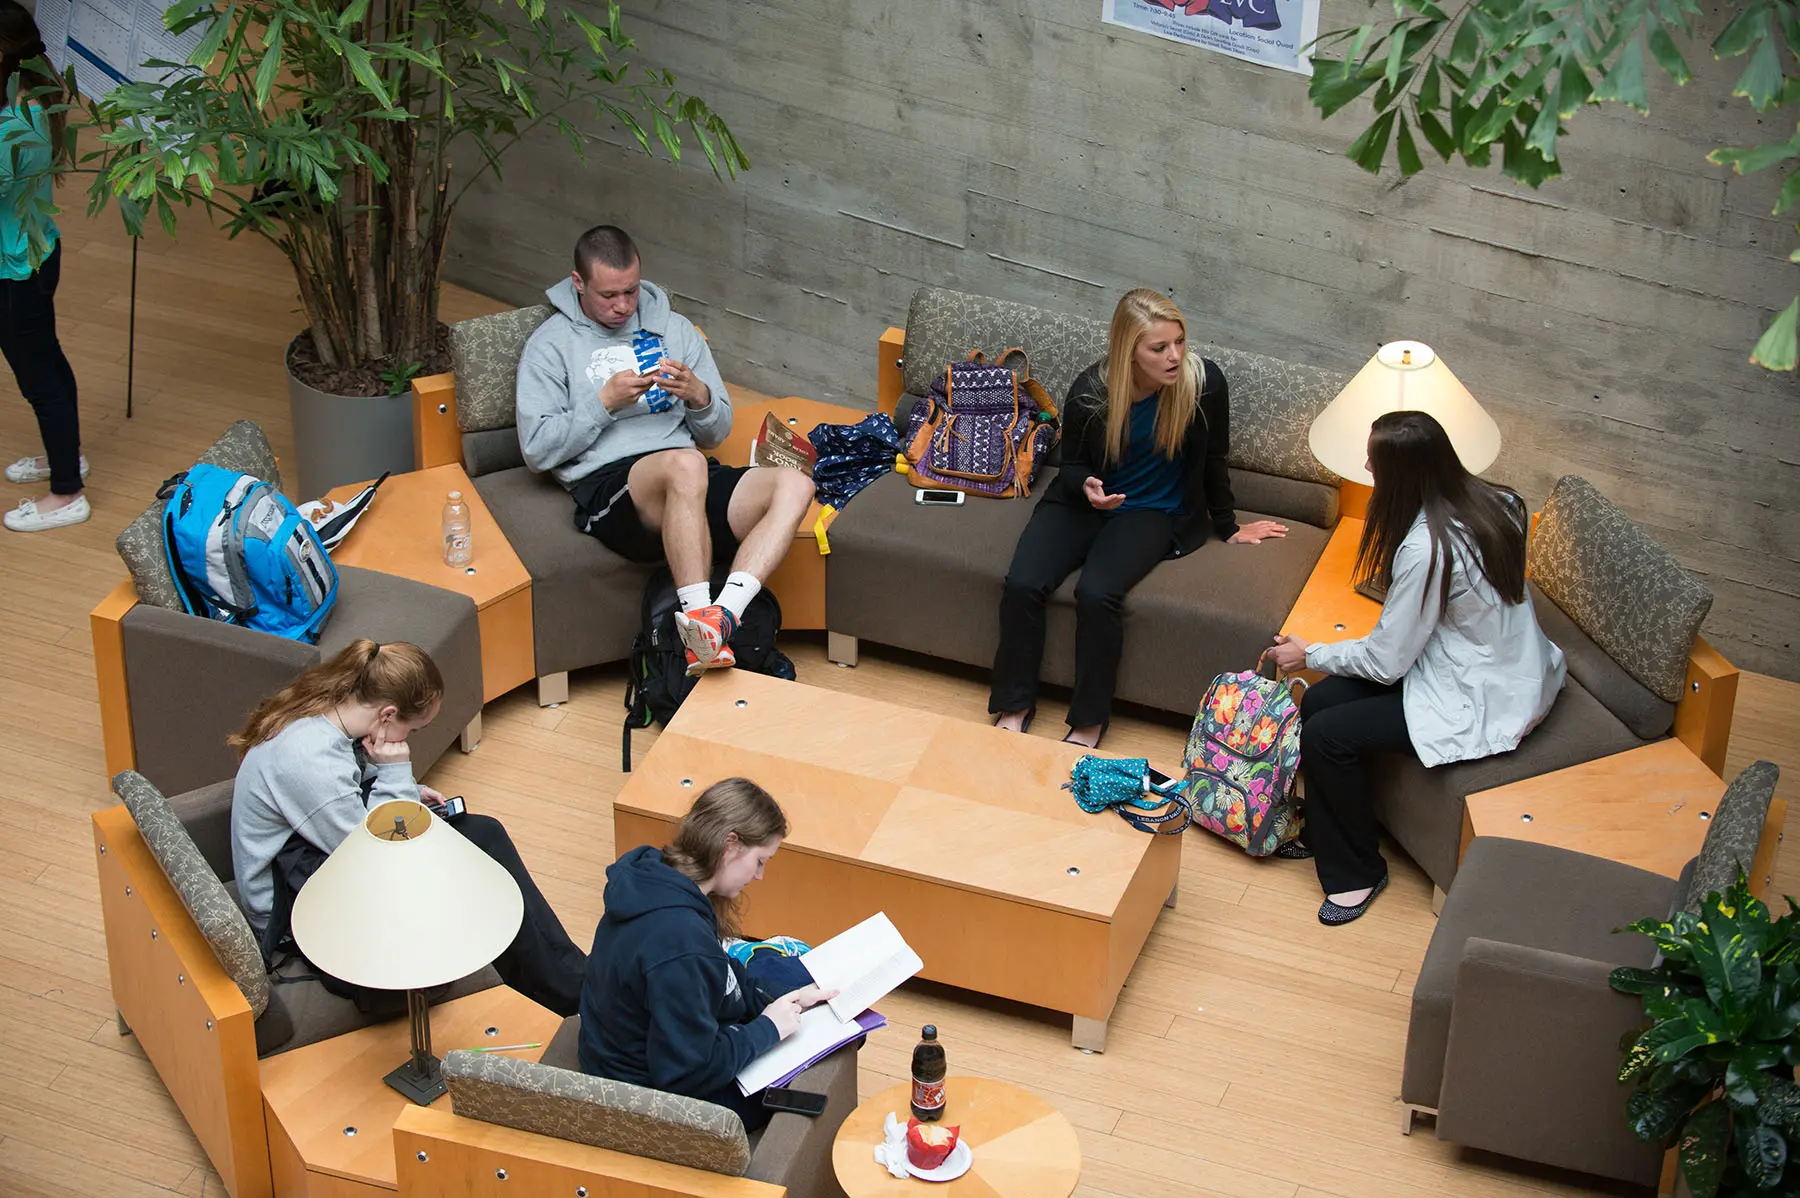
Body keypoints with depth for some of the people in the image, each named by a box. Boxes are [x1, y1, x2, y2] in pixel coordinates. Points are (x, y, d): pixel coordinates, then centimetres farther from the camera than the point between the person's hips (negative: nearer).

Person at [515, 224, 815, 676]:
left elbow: (715, 433, 20)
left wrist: (699, 396, -3)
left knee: (794, 486, -24)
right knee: (685, 464, -40)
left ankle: (719, 619, -40)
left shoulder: (674, 328, 21)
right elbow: (537, 451, 0)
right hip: (607, 486, -5)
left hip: (693, 484, 5)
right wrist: (604, 402, -9)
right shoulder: (551, 345, 9)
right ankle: (703, 627, -42)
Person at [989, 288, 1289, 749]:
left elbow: (1212, 462, 0)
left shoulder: (1204, 383, -17)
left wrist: (1228, 529, 12)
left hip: (1153, 512, -2)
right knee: (1022, 585, -22)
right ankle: (1014, 706, -3)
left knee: (1097, 593, -29)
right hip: (1083, 502, 2)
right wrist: (1086, 486, -21)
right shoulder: (1090, 390, -14)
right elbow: (1072, 464, 2)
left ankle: (1089, 722, -12)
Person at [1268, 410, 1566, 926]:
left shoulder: (1425, 548, -28)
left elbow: (1386, 662, -17)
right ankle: (1322, 833, 24)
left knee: (1324, 736, -11)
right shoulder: (1491, 501, -3)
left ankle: (1357, 871, 8)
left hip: (1482, 705, -9)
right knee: (1320, 700, 5)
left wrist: (1310, 654, -3)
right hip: (1510, 668, 10)